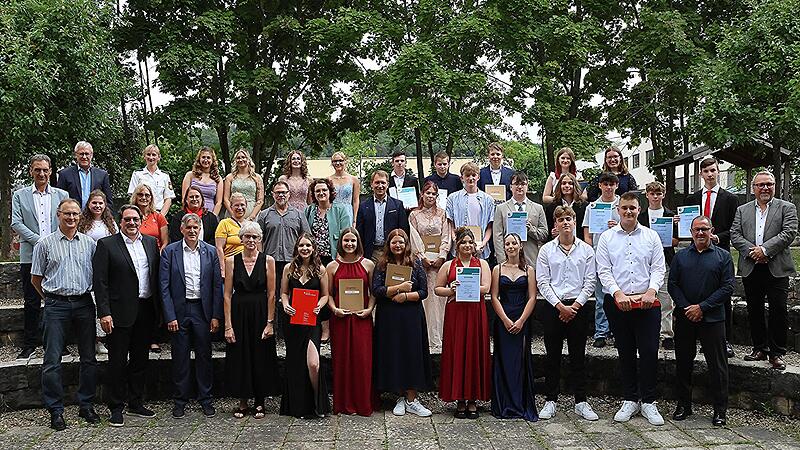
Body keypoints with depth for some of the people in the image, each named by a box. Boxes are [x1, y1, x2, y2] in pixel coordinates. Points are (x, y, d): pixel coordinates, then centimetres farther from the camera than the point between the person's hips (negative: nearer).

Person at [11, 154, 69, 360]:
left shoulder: (62, 195, 10)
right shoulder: (20, 195, 8)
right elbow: (16, 223, -1)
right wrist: (39, 241, -12)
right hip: (30, 256, 0)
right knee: (31, 303, 5)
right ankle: (29, 345, 14)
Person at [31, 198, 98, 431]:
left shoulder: (90, 243, 7)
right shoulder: (45, 244, 3)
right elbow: (36, 278, 11)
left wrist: (91, 294, 11)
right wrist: (50, 297, 12)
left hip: (84, 304, 2)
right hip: (56, 305, -2)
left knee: (89, 358, 6)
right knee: (52, 360, -3)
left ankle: (86, 405, 18)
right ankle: (55, 410, 7)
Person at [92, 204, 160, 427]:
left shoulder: (151, 242, 9)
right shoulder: (106, 245, -5)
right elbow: (100, 282, -9)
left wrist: (159, 308, 7)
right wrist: (104, 313, -15)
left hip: (146, 310, 5)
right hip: (121, 312, -5)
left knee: (140, 359, 14)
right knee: (118, 362, 4)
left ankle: (136, 403, 26)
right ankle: (116, 408, 15)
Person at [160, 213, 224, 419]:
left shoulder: (210, 252, 3)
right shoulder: (169, 251, -1)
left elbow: (217, 285, 3)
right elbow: (164, 286, -3)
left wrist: (216, 315, -3)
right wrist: (170, 316, -9)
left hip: (203, 310, 1)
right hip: (179, 311, -1)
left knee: (204, 356, 8)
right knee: (180, 357, 6)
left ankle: (206, 400, 20)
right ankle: (180, 401, 19)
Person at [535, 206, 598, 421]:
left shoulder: (586, 250, 5)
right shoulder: (546, 250, 3)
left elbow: (590, 282, 1)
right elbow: (543, 282, -1)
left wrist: (575, 305, -8)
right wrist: (560, 306, -9)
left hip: (578, 306, 0)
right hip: (553, 306, 0)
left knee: (578, 355, 6)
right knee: (552, 355, 4)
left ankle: (581, 401, 14)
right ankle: (550, 401, 12)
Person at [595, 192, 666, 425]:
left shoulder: (651, 236, 8)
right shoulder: (607, 238, 6)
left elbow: (658, 268, 4)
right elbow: (604, 271, 0)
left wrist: (651, 290, -13)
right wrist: (618, 293, -13)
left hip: (647, 302, 0)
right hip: (617, 302, 0)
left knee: (649, 352, -3)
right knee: (625, 353, 8)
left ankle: (648, 402, 9)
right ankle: (630, 400, 18)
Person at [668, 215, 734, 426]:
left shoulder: (723, 256, 3)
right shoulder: (680, 256, 9)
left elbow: (728, 287, -4)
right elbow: (673, 284, 5)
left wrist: (702, 307, -11)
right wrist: (686, 307, -9)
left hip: (712, 318, -2)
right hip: (684, 318, 3)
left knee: (717, 365, 0)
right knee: (683, 362, 8)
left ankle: (720, 410, 10)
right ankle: (683, 405, 20)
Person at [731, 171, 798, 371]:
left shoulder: (787, 208, 5)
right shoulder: (742, 210, 13)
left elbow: (789, 233, -8)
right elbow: (735, 235, 4)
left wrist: (765, 249, -16)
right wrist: (751, 250, -12)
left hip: (777, 269, -3)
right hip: (750, 269, 3)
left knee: (778, 311, -3)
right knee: (754, 311, 9)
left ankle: (777, 353, 7)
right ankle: (760, 348, 20)